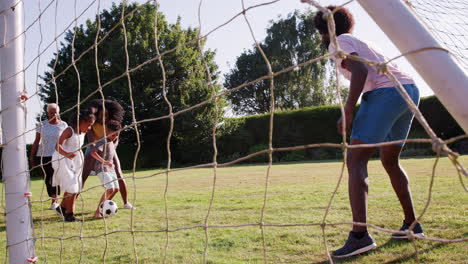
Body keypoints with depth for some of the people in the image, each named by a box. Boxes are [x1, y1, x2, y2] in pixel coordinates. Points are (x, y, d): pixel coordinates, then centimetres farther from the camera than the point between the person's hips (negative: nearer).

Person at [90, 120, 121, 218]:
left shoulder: (112, 143, 12)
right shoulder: (103, 142, -17)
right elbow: (93, 152, -32)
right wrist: (104, 161, -33)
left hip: (110, 168, 10)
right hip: (102, 168, -10)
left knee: (116, 189, 8)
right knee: (110, 189, -20)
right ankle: (97, 212, -14)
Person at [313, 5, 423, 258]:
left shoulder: (338, 43, 5)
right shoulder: (362, 44, 31)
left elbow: (360, 70, -13)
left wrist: (347, 112, -15)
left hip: (385, 93, -9)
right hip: (409, 91, 9)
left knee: (355, 162, -11)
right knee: (390, 162, 23)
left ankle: (360, 235, -22)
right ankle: (411, 224, 27)